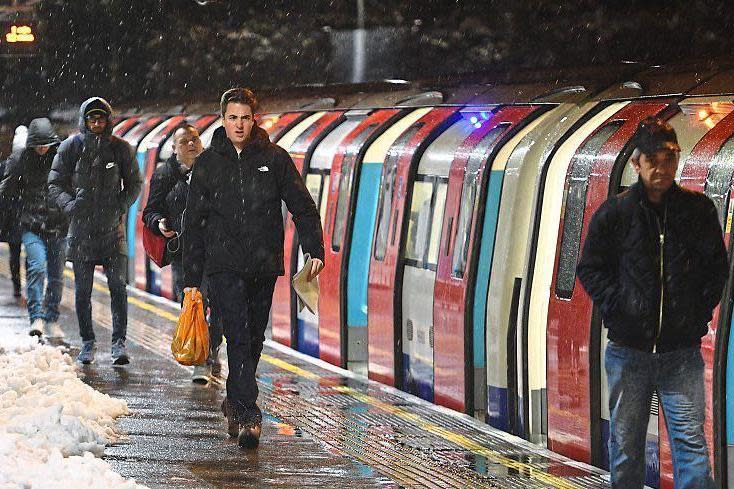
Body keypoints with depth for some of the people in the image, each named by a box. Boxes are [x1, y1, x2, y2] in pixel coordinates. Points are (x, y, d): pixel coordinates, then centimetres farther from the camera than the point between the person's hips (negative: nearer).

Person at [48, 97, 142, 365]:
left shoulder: (120, 148, 1)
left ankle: (119, 343, -7)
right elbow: (55, 183, 5)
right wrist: (68, 203, -15)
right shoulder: (71, 147, 1)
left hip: (112, 227, -1)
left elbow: (134, 184, 8)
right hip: (81, 227, 1)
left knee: (118, 285, -9)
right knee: (82, 290, 6)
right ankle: (87, 343, 17)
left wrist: (121, 206, -10)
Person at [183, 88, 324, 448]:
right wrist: (191, 278, 3)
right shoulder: (208, 163, 3)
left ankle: (235, 402, 30)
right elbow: (194, 222, 6)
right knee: (238, 337, -13)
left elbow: (302, 206, 4)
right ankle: (248, 415, -17)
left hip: (265, 265, 2)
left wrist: (314, 249, -9)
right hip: (224, 265, -2)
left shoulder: (274, 158, 3)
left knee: (254, 339, 11)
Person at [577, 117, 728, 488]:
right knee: (626, 447, 8)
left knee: (691, 441, -6)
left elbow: (717, 268, 13)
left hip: (682, 354, 0)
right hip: (629, 351, 0)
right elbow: (590, 269, 8)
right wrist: (618, 307, -4)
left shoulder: (699, 210, 3)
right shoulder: (614, 213, 0)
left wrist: (701, 310, 1)